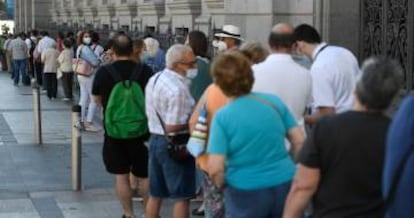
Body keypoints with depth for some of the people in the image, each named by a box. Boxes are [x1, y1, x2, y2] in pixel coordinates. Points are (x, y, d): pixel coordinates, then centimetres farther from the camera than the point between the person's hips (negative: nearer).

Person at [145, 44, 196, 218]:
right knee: (182, 197, 3)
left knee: (155, 195, 17)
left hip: (154, 139, 9)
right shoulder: (178, 89, -23)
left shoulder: (154, 79, 7)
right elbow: (172, 128, -24)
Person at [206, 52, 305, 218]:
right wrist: (297, 169, 17)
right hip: (284, 185, 4)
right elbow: (300, 141, 2)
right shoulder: (274, 101, -1)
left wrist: (222, 185, 2)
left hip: (246, 193, -4)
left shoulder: (222, 116, -13)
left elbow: (215, 169, -18)